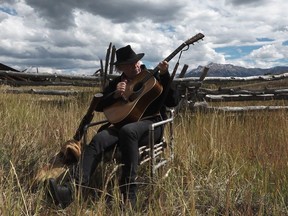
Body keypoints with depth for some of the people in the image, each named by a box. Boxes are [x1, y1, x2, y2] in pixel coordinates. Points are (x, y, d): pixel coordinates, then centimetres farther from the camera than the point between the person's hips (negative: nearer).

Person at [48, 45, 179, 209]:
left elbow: (173, 102, -4)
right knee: (98, 139, -26)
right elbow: (99, 106, 9)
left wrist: (165, 76, -14)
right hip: (123, 125, 4)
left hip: (152, 124, -3)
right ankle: (73, 189, -39)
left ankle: (129, 193, -36)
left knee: (127, 131, -39)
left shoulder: (153, 77, 7)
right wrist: (115, 95, -9)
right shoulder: (116, 83, 16)